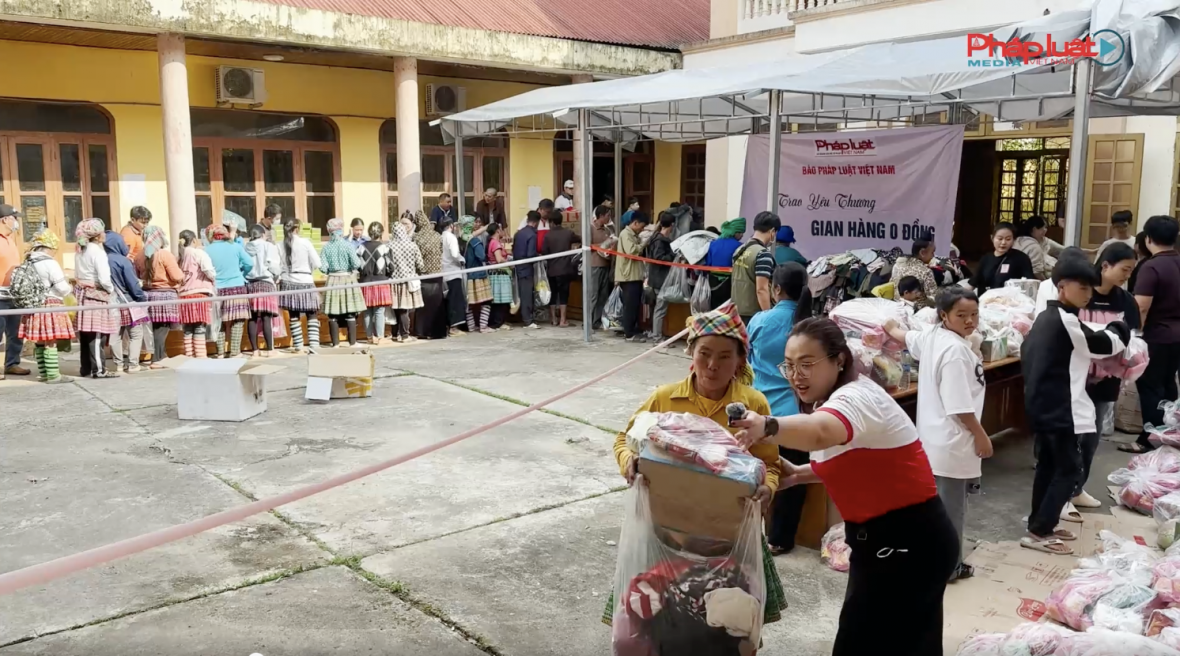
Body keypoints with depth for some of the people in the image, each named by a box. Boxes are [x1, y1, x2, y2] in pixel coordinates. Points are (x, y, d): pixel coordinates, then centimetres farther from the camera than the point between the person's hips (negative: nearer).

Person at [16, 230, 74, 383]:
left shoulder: (28, 262, 9)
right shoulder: (49, 263, -14)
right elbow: (62, 288, -14)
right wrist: (69, 288, 8)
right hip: (50, 306, -8)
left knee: (40, 341, 13)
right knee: (50, 341, -5)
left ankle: (43, 372, 20)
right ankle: (53, 375, -3)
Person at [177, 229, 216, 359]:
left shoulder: (180, 256, 15)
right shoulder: (199, 253, 0)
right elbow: (209, 271, -13)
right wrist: (214, 280, 4)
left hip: (184, 295, 5)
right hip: (199, 293, -5)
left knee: (188, 330, 6)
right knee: (200, 329, -5)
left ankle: (189, 357, 7)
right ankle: (201, 357, -7)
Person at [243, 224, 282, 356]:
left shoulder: (245, 248, 8)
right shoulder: (269, 246, -1)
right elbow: (274, 266, -7)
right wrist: (277, 276, 11)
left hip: (249, 284, 4)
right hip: (266, 283, -4)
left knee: (252, 318, 5)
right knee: (267, 318, -5)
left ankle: (255, 349, 7)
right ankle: (269, 349, -6)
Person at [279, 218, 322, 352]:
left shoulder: (280, 245, 1)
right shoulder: (305, 242, -7)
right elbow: (317, 263, -5)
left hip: (288, 283, 3)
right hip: (305, 282, -3)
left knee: (293, 316, 11)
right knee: (312, 316, 5)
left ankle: (298, 345, 14)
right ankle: (313, 344, -4)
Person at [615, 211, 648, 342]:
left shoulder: (634, 235, 18)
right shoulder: (626, 234, -11)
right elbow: (631, 251, -23)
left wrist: (642, 245, 8)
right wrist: (643, 244, -11)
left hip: (636, 275, 9)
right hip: (629, 276, -9)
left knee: (635, 305, 12)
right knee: (630, 306, -6)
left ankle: (633, 331, 18)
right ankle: (629, 334, -3)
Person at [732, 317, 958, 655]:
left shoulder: (856, 396, -24)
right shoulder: (829, 401, 7)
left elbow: (821, 433, -49)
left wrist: (768, 427, -66)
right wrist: (798, 474, 4)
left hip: (910, 544, -10)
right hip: (883, 539, 10)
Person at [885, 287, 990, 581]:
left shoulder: (931, 337, 4)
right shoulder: (956, 350, -24)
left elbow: (900, 334, 27)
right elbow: (960, 406, -25)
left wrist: (890, 325, 49)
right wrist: (981, 436, -14)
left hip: (934, 437, 9)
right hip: (952, 442, -9)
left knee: (935, 503, 20)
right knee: (951, 507, 4)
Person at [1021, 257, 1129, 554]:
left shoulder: (1044, 318, 12)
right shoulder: (1066, 320, -17)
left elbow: (1026, 352, 20)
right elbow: (1104, 345, -8)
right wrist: (1119, 330, 12)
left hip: (1041, 406, 10)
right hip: (1061, 410, -10)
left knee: (1047, 466, 16)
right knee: (1069, 470, -4)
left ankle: (1041, 524, 24)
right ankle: (1038, 532, -3)